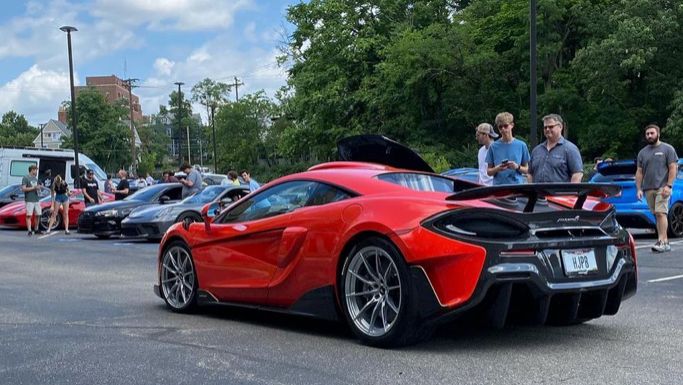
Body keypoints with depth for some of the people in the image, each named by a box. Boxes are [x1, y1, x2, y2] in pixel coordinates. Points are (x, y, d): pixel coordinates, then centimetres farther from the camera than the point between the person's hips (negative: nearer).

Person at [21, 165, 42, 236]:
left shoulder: (35, 178, 17)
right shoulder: (25, 178, -5)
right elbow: (23, 189, -14)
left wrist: (39, 187, 2)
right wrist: (34, 188, -15)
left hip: (36, 200, 7)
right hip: (29, 200, -7)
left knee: (38, 215, 9)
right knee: (29, 215, -7)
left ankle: (36, 229, 21)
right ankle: (29, 231, -8)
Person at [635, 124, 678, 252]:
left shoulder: (667, 149, 2)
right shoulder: (642, 152, 16)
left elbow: (673, 168, -3)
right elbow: (639, 172, 14)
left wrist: (668, 186, -13)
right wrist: (638, 189, 5)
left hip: (662, 187, -5)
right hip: (648, 188, 5)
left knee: (661, 213, -16)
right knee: (657, 215, 5)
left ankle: (661, 241, -19)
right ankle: (665, 242, 8)